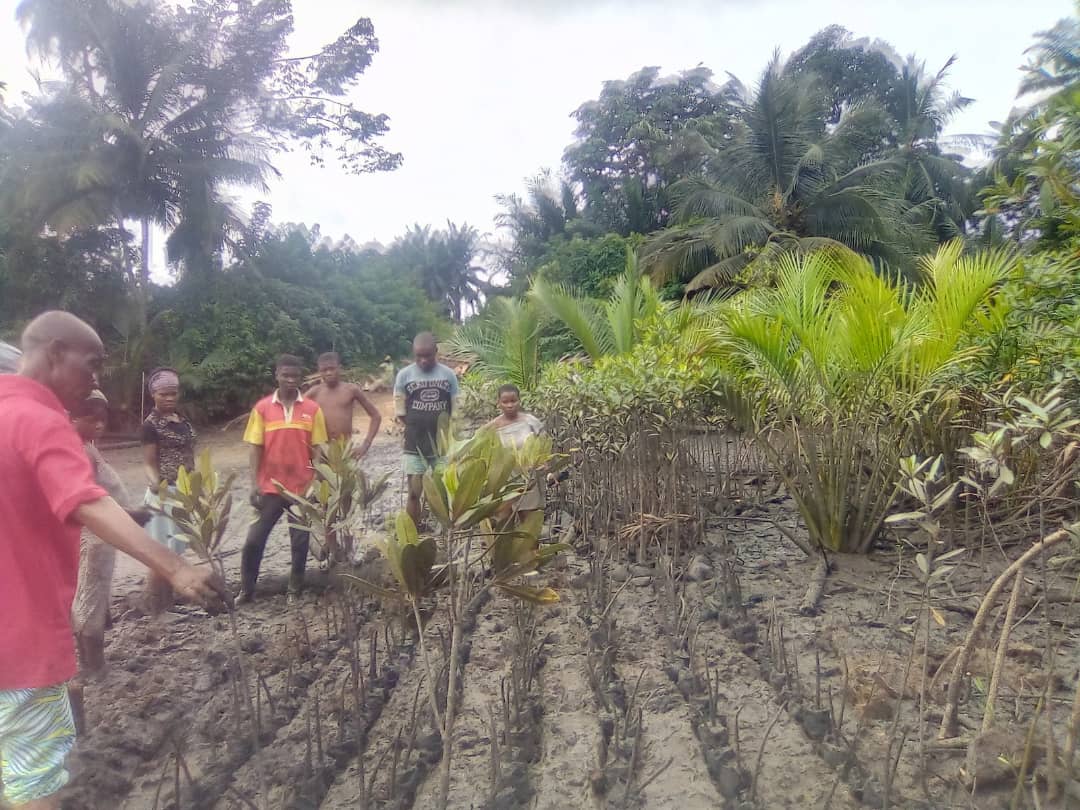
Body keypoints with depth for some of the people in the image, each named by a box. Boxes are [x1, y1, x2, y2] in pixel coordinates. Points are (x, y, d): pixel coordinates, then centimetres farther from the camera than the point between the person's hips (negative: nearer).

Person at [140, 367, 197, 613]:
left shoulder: (182, 420, 11)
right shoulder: (151, 425, -12)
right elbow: (148, 463, -14)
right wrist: (156, 484, -33)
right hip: (165, 494, -8)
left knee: (175, 550, 15)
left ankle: (168, 600, 25)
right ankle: (155, 605, 6)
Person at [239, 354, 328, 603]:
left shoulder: (312, 409, 0)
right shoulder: (262, 407, 0)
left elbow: (316, 449, 2)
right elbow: (256, 448, 0)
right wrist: (254, 484, -6)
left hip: (302, 487, 0)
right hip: (270, 487, 0)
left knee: (300, 541, 7)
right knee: (254, 539, 3)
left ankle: (295, 590, 22)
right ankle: (246, 590, 19)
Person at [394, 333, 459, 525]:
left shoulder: (449, 375, 1)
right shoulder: (404, 375, -2)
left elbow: (455, 412, 4)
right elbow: (400, 413, 1)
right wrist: (418, 429, -5)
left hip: (442, 444, 1)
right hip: (414, 445, -1)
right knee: (414, 493, 2)